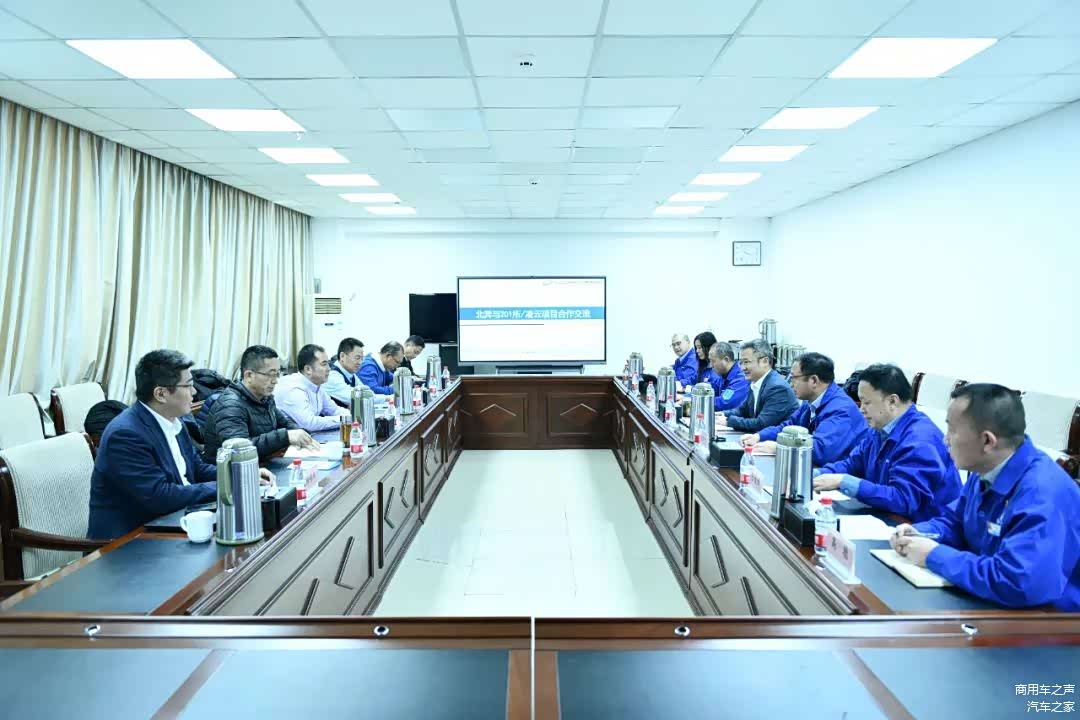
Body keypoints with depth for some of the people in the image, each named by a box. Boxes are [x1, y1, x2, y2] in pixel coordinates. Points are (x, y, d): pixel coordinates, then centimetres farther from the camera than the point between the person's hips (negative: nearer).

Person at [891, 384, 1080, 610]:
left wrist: (934, 555, -25)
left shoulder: (1043, 493, -28)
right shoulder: (986, 471, 2)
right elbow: (954, 522, 17)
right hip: (986, 604, 8)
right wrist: (917, 533, -4)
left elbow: (1018, 584, -39)